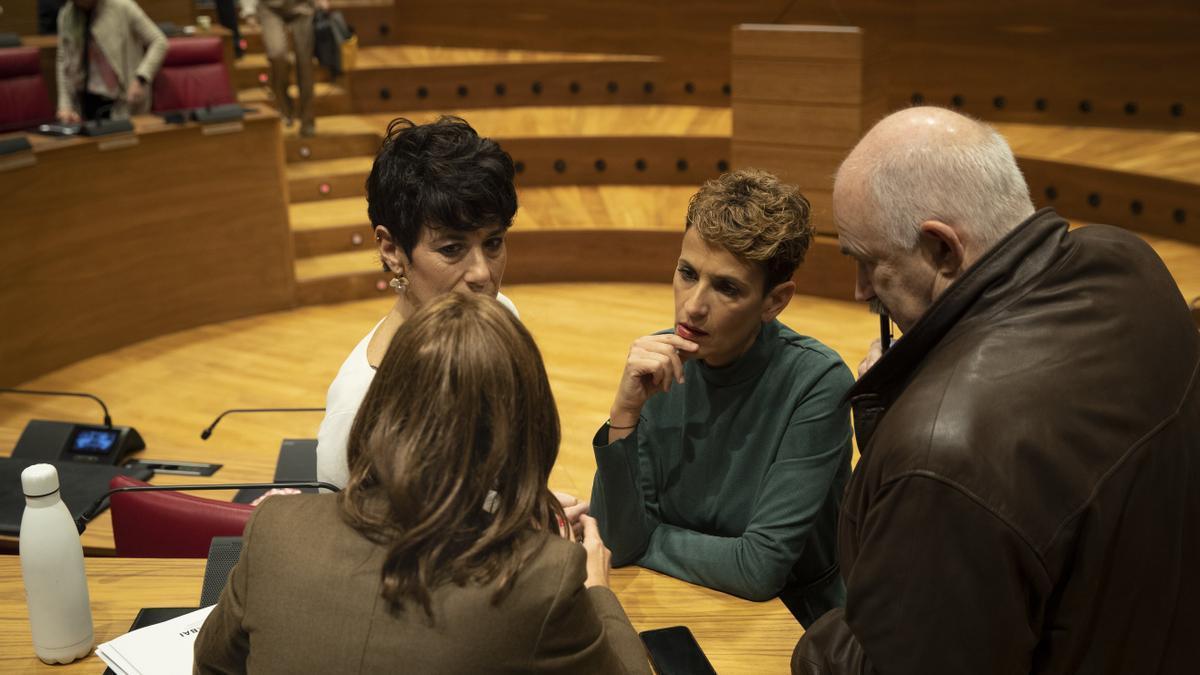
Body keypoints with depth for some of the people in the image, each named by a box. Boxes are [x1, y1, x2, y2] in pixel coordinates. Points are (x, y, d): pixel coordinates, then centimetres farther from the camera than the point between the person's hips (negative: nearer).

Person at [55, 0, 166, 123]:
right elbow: (63, 61, 6)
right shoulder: (66, 15, 4)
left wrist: (140, 79, -20)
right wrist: (65, 106, -3)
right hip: (89, 99, 4)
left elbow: (159, 41, -9)